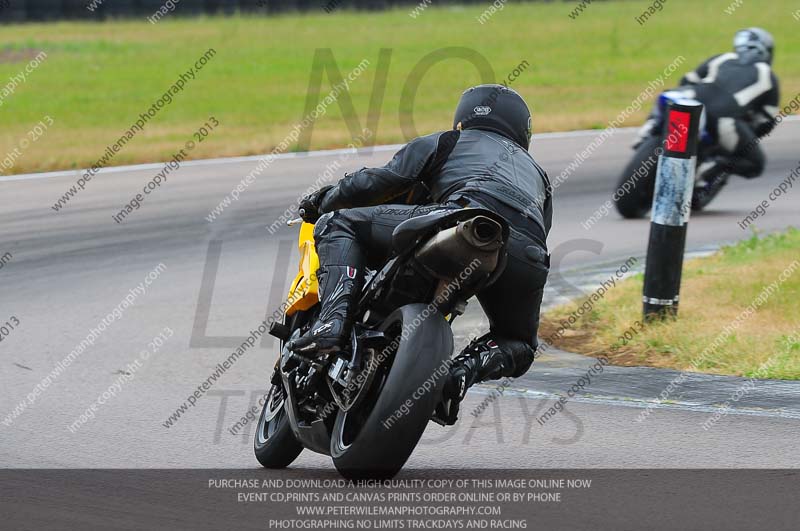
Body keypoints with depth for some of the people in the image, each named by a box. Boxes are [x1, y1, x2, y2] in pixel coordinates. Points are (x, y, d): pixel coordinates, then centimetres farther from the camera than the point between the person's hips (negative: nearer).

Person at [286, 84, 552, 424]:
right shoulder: (537, 175, 42)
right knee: (518, 347, 31)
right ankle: (466, 369, -4)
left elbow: (375, 182, 19)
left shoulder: (442, 143, 29)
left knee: (338, 225, 11)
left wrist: (322, 201, 38)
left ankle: (333, 320, -15)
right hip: (529, 256, 4)